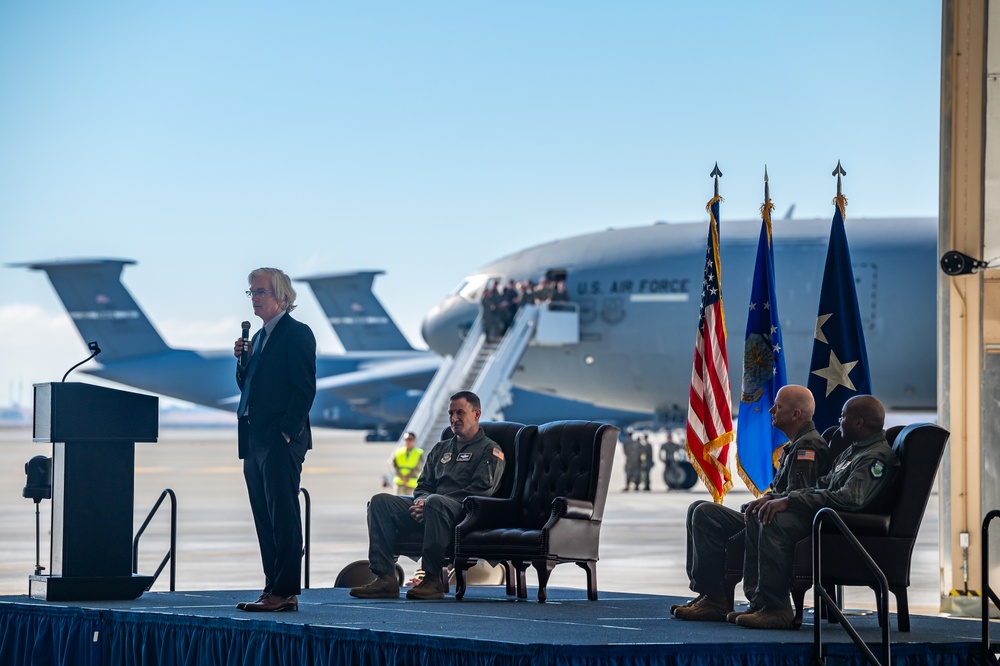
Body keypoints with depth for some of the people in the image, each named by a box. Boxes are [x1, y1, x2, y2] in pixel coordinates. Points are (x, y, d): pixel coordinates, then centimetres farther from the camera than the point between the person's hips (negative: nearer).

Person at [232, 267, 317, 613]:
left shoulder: (297, 334, -6)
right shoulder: (259, 337, 21)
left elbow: (304, 387, -13)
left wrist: (287, 431, -18)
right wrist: (242, 360, 5)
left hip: (280, 441, -9)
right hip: (254, 441, 9)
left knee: (283, 516, -9)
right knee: (266, 519, 8)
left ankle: (285, 592, -10)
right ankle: (274, 589, 10)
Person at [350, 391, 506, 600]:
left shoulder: (489, 449, 8)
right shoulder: (440, 449, 30)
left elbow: (482, 489, -8)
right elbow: (423, 486, 25)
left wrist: (429, 502, -15)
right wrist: (420, 501, -4)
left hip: (465, 512, -7)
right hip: (429, 508, 7)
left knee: (435, 502, -41)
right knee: (380, 501, -14)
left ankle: (433, 579, -35)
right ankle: (385, 577, -26)